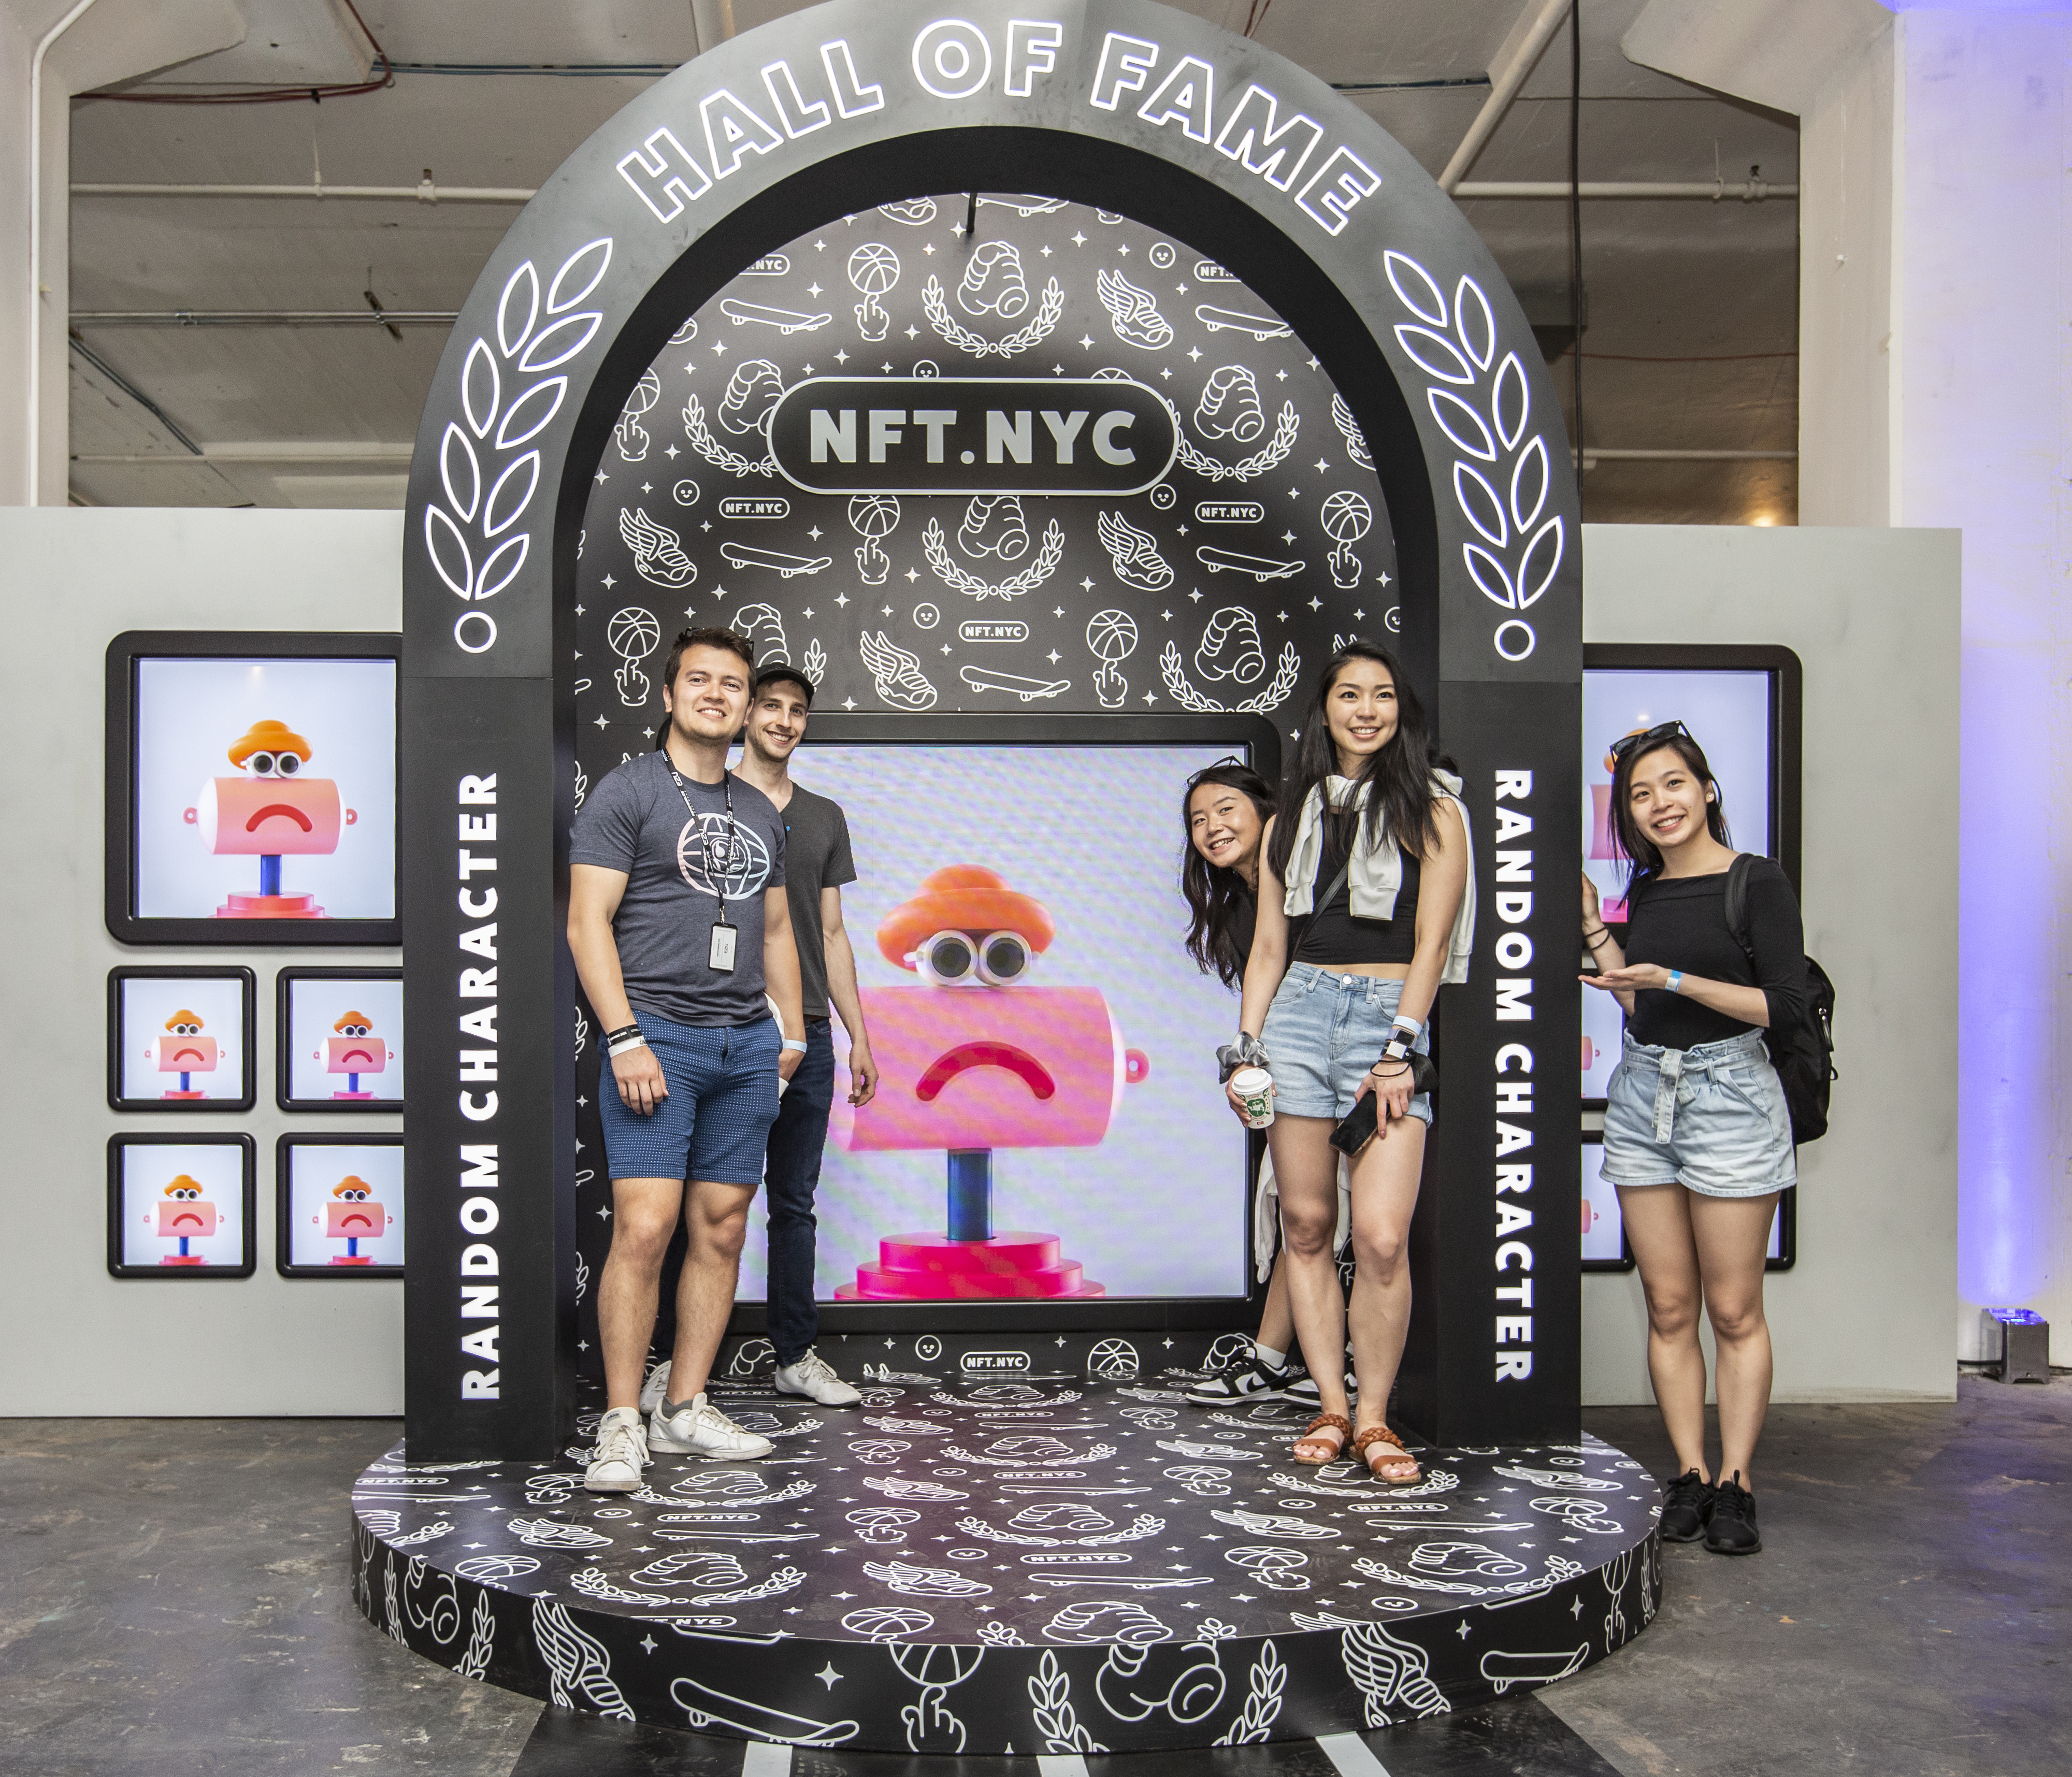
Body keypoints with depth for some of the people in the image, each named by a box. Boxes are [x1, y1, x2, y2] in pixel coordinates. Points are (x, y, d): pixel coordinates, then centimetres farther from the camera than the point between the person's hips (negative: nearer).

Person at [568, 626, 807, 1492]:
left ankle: (686, 1408, 15)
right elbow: (588, 922, -7)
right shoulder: (627, 792, 0)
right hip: (657, 1036, -6)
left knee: (722, 1229, 5)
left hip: (747, 1046, 6)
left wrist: (791, 1036, 16)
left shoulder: (759, 813, 19)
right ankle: (621, 1422, -2)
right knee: (644, 1227, -12)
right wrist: (625, 1039, -15)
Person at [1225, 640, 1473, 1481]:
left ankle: (1374, 1418, 4)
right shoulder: (1292, 818, 16)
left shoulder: (1430, 810, 5)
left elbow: (1431, 941, -2)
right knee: (1305, 1223, 4)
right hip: (1299, 1009, 4)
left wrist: (1401, 1048, -10)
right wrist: (1246, 1046, 7)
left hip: (1390, 1014, -4)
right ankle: (1330, 1406, 16)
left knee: (1381, 1235, -11)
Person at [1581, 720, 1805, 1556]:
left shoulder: (1758, 882, -5)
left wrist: (1675, 979, -18)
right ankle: (1690, 1473, 13)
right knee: (1668, 1307, 6)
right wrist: (1593, 928, 10)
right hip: (1643, 1090, 5)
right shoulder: (1646, 891, 12)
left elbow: (1786, 1004, -12)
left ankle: (1736, 1482, 8)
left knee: (1734, 1309, 0)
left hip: (1729, 1093, -5)